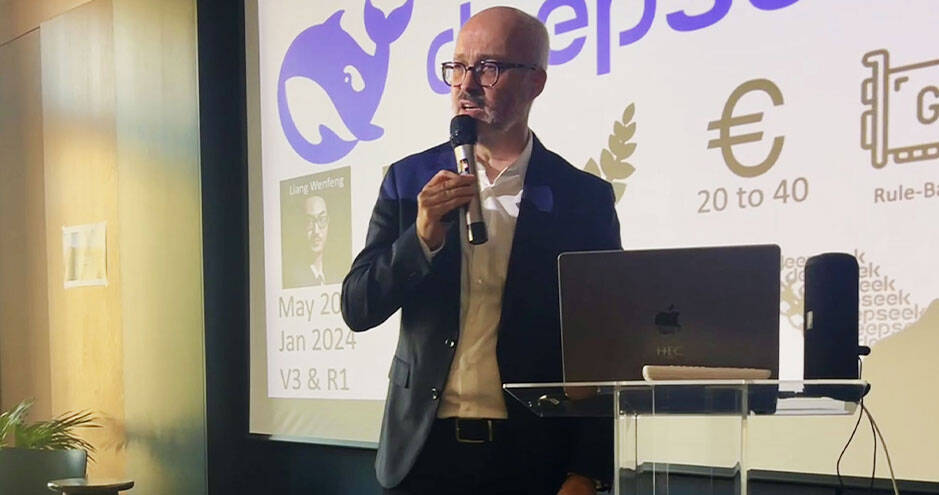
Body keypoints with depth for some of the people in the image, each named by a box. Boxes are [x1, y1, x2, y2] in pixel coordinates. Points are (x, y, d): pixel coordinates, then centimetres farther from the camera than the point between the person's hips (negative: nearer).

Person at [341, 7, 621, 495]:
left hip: (534, 455, -1)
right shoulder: (410, 180, 4)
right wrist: (423, 237, -14)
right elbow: (356, 309, 1)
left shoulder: (584, 197, -2)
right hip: (423, 450, 2)